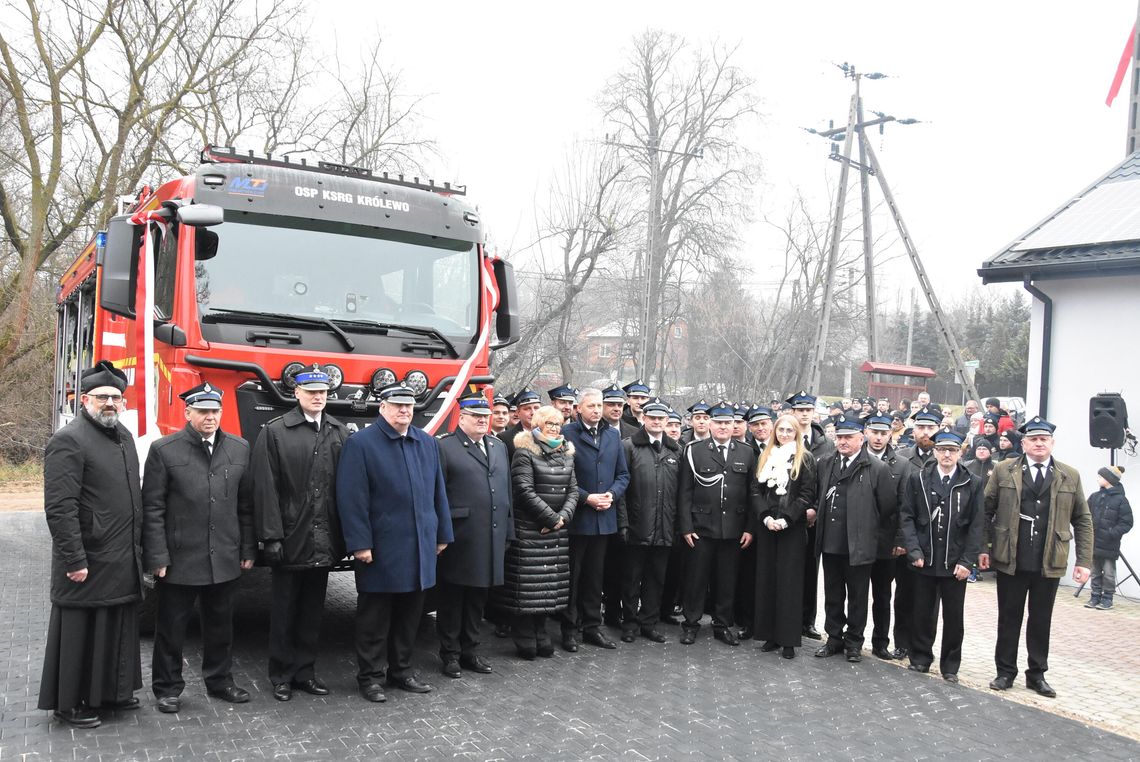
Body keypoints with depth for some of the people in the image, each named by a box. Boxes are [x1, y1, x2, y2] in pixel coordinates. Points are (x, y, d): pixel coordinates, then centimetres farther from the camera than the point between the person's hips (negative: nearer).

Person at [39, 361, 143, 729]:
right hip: (87, 565, -8)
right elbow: (59, 508, -20)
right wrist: (75, 560, -21)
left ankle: (111, 691, 31)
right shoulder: (68, 441, -15)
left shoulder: (124, 436, 12)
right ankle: (69, 702, 18)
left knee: (119, 628, 17)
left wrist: (138, 547, 17)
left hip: (123, 562, 8)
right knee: (80, 632, 4)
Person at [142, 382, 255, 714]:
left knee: (220, 625, 16)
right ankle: (168, 689, 24)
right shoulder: (163, 450, -6)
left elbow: (246, 505, 8)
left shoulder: (240, 448, 4)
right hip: (179, 560, -3)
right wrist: (157, 558, -11)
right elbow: (152, 509, -7)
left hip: (225, 559, 4)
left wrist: (248, 550, 6)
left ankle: (220, 680, 32)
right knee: (171, 628, 9)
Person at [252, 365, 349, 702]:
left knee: (312, 611, 14)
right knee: (284, 611, 9)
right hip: (291, 540, -3)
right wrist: (271, 536, -13)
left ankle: (305, 671, 26)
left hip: (325, 542, 4)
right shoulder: (274, 433, -4)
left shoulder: (340, 433, 6)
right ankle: (282, 676, 22)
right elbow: (266, 489, -9)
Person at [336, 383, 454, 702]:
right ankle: (370, 676, 18)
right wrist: (360, 544, -16)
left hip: (420, 548, 6)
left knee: (409, 614, 14)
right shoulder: (360, 444, -8)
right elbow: (352, 499, -12)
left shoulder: (428, 443, 11)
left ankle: (402, 671, 28)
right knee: (375, 616, 5)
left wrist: (442, 534, 12)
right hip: (380, 549, -5)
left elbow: (439, 492, 14)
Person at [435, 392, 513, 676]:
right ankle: (450, 654, 17)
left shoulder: (499, 447, 15)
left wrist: (507, 531, 14)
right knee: (451, 597, 5)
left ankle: (470, 651, 26)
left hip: (490, 538, 6)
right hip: (459, 540, -6)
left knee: (478, 598, 14)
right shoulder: (445, 447, -5)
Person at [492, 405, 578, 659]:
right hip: (529, 529, -6)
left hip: (557, 529, 6)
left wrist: (563, 516, -8)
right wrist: (552, 517, -13)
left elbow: (573, 490, 9)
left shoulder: (566, 453, 12)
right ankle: (525, 640, 10)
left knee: (550, 585, 9)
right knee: (528, 584, -1)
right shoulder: (525, 452, -8)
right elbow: (525, 491, -15)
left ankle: (540, 635, 21)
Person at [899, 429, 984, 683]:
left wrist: (966, 561, -9)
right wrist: (914, 551, -9)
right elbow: (906, 516, 0)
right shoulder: (917, 479, 1)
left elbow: (976, 526, -2)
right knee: (923, 613, 10)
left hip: (955, 563, 0)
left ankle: (950, 666, 22)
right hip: (925, 560, 0)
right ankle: (920, 658, 26)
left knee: (954, 616, 8)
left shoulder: (972, 484, 0)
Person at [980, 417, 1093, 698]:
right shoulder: (1003, 471, 0)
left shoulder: (1070, 476, 4)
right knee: (1009, 618, 8)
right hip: (1010, 560, -1)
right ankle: (1005, 672, 20)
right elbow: (986, 511, 3)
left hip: (1050, 562, 1)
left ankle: (1037, 675, 24)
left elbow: (1082, 521, 6)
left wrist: (1084, 561, 0)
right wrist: (983, 548, -2)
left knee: (1041, 620, 11)